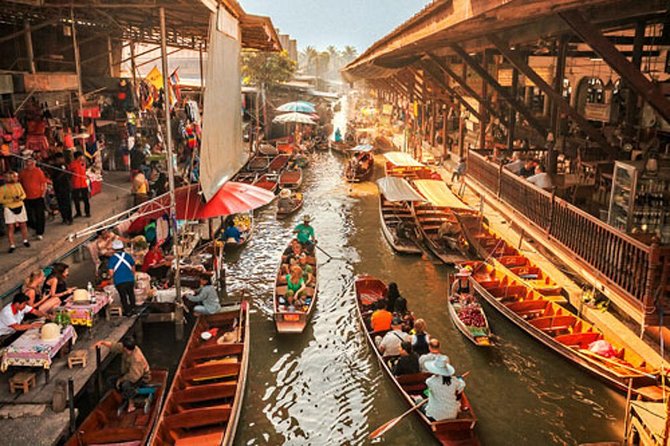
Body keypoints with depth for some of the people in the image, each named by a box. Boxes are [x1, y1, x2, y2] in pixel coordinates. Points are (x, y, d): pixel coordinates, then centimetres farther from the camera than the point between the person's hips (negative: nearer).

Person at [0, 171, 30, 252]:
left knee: (23, 224, 11)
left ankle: (25, 240, 29)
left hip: (20, 207, 4)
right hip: (9, 209, -3)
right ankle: (12, 245, 0)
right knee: (10, 227, -4)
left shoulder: (18, 185, 0)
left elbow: (24, 194, 11)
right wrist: (12, 200, -20)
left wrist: (20, 198, -11)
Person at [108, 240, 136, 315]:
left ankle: (127, 311, 21)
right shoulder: (128, 256, -1)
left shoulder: (112, 259, -8)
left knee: (123, 296, 14)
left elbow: (111, 273, -10)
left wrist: (111, 276, 13)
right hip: (130, 280, 2)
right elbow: (133, 269, 8)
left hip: (119, 282, -2)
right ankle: (133, 308, 35)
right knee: (131, 294, 23)